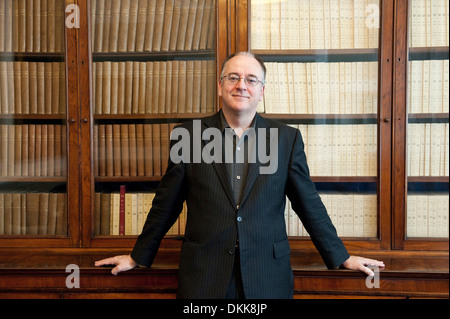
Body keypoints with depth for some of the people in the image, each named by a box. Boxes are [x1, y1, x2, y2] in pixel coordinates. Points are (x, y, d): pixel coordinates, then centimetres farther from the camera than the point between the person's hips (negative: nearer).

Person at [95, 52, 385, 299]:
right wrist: (138, 257, 12)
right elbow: (166, 204, 7)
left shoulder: (287, 139, 1)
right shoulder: (190, 135, 0)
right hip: (204, 277, 0)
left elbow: (309, 204, 8)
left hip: (268, 279, 1)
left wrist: (341, 257, 11)